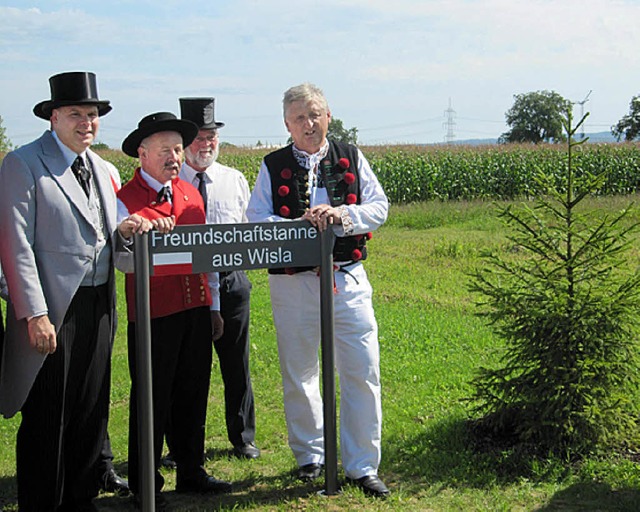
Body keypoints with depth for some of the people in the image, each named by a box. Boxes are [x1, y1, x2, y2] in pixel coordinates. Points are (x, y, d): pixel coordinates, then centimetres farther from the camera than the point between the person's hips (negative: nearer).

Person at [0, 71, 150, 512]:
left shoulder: (104, 171, 16)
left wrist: (122, 233, -2)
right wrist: (35, 315, -17)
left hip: (98, 309, 7)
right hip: (52, 312, -7)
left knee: (91, 414, 12)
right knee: (46, 420, -1)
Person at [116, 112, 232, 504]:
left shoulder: (191, 195, 13)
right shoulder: (126, 201, -7)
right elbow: (124, 261, -16)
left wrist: (214, 307, 19)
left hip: (196, 310, 6)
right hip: (153, 314, -6)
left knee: (193, 395, 13)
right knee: (153, 400, 2)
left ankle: (191, 472, 26)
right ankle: (144, 484, 15)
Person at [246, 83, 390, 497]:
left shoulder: (351, 159, 8)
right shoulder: (273, 167, 5)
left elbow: (379, 209, 1)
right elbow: (256, 221, -5)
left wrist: (340, 215, -17)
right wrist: (301, 225, -20)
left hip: (348, 279, 0)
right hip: (293, 281, 0)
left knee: (363, 371, -2)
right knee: (299, 375, 10)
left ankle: (362, 466, 8)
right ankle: (310, 455, 29)